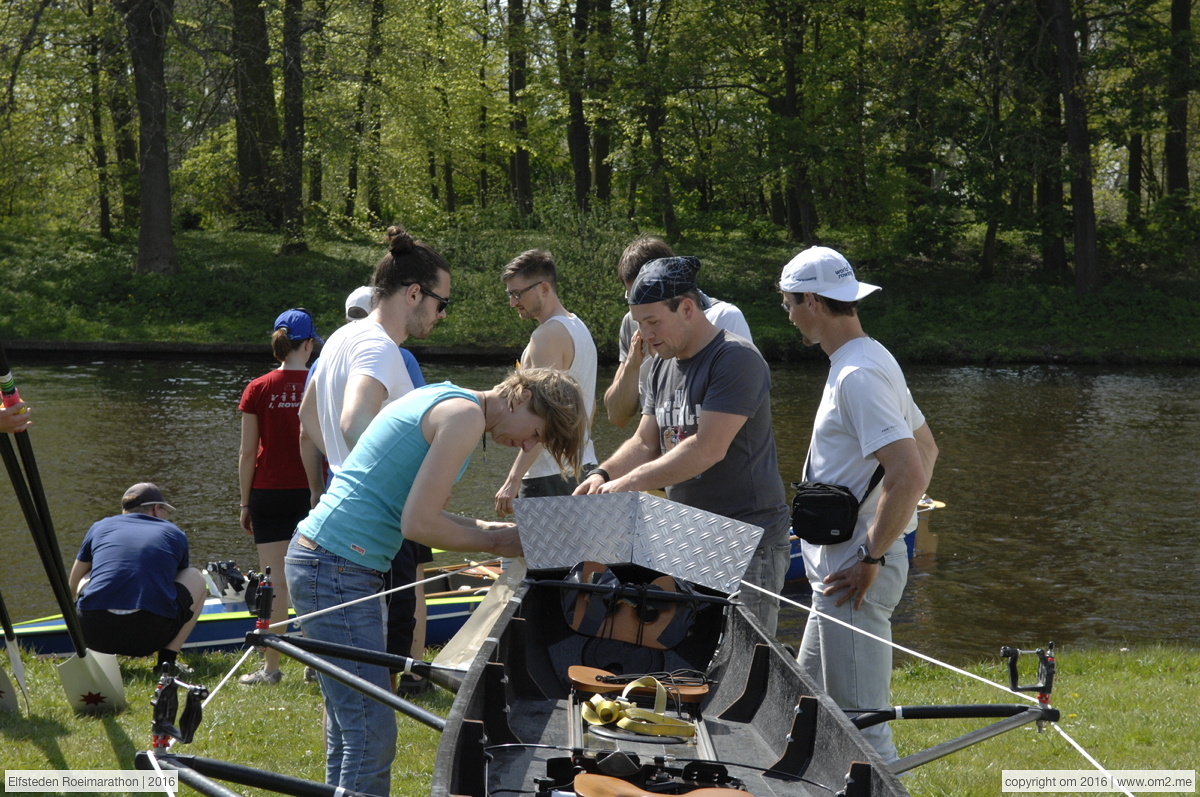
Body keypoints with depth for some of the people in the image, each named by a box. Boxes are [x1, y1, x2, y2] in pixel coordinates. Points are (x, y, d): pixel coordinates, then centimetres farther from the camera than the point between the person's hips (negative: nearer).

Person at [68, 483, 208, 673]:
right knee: (196, 578, 26)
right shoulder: (175, 534, 21)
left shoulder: (101, 527, 22)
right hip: (149, 637, -2)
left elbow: (72, 586, 33)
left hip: (94, 635, 2)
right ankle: (167, 658, 12)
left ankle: (97, 657, 15)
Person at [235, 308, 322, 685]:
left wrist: (244, 503, 7)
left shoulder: (258, 390, -4)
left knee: (274, 580, 2)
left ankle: (271, 666, 4)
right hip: (312, 492, 0)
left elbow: (247, 453, -1)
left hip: (268, 494, 0)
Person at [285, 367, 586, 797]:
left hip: (320, 561, 11)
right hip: (338, 570, -11)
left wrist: (483, 528, 10)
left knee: (350, 732, 15)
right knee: (372, 734, -11)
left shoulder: (443, 399, 18)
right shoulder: (465, 413, -13)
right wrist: (494, 543, -4)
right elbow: (418, 524, -17)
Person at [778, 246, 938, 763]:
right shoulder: (871, 361, 14)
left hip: (856, 574, -11)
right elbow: (926, 449, 23)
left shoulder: (857, 376, -19)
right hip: (838, 564, 11)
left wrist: (871, 559, -20)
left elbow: (909, 476, -28)